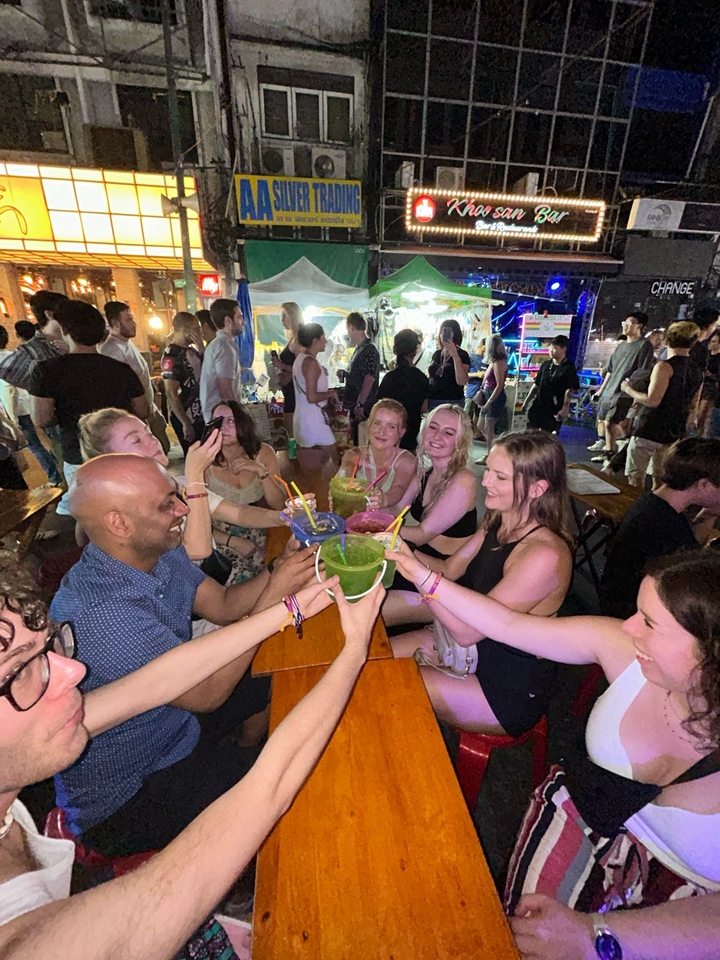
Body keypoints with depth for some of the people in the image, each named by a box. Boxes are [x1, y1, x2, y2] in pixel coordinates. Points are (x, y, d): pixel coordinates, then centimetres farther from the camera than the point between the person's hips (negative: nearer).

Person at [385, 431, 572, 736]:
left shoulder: (543, 556, -31)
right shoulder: (498, 523, -6)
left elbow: (467, 631, -29)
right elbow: (450, 569, 2)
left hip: (511, 689, -7)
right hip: (475, 645, 8)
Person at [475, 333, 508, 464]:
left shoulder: (498, 362, -16)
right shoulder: (493, 362, 11)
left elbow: (499, 386, -20)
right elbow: (489, 382, 11)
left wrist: (488, 403, -21)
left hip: (495, 398, -10)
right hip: (488, 396, 10)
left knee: (488, 429, -2)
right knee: (481, 426, 14)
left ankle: (489, 456, 10)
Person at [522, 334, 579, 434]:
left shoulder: (569, 368, -7)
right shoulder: (545, 365, 8)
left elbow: (569, 391, -12)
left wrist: (564, 409, -23)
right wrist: (526, 402, 11)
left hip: (554, 409, -5)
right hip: (537, 406, 5)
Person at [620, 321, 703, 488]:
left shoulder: (665, 366, -12)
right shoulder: (697, 373, 11)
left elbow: (652, 400, -20)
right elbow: (692, 406, 18)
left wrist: (628, 389, -6)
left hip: (649, 430, -7)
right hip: (673, 433, 7)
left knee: (635, 477, 0)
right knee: (660, 478, 14)